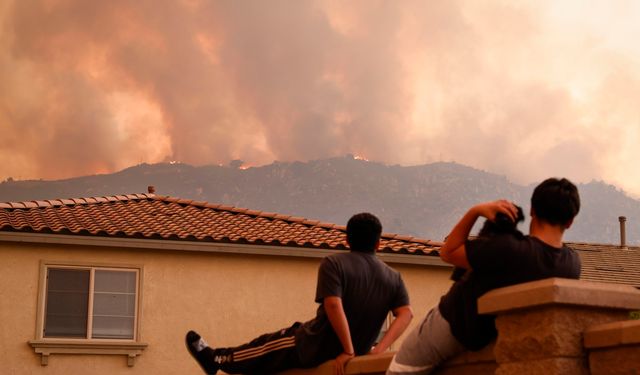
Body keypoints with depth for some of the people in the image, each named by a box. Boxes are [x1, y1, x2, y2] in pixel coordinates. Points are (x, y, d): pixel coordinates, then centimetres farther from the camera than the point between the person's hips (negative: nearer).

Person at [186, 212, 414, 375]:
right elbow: (406, 314, -10)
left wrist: (348, 351, -24)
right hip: (360, 350, 5)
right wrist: (379, 350, -14)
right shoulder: (393, 277, 0)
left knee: (270, 346, 19)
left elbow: (333, 305, -26)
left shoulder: (333, 264, -13)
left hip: (317, 347, -5)